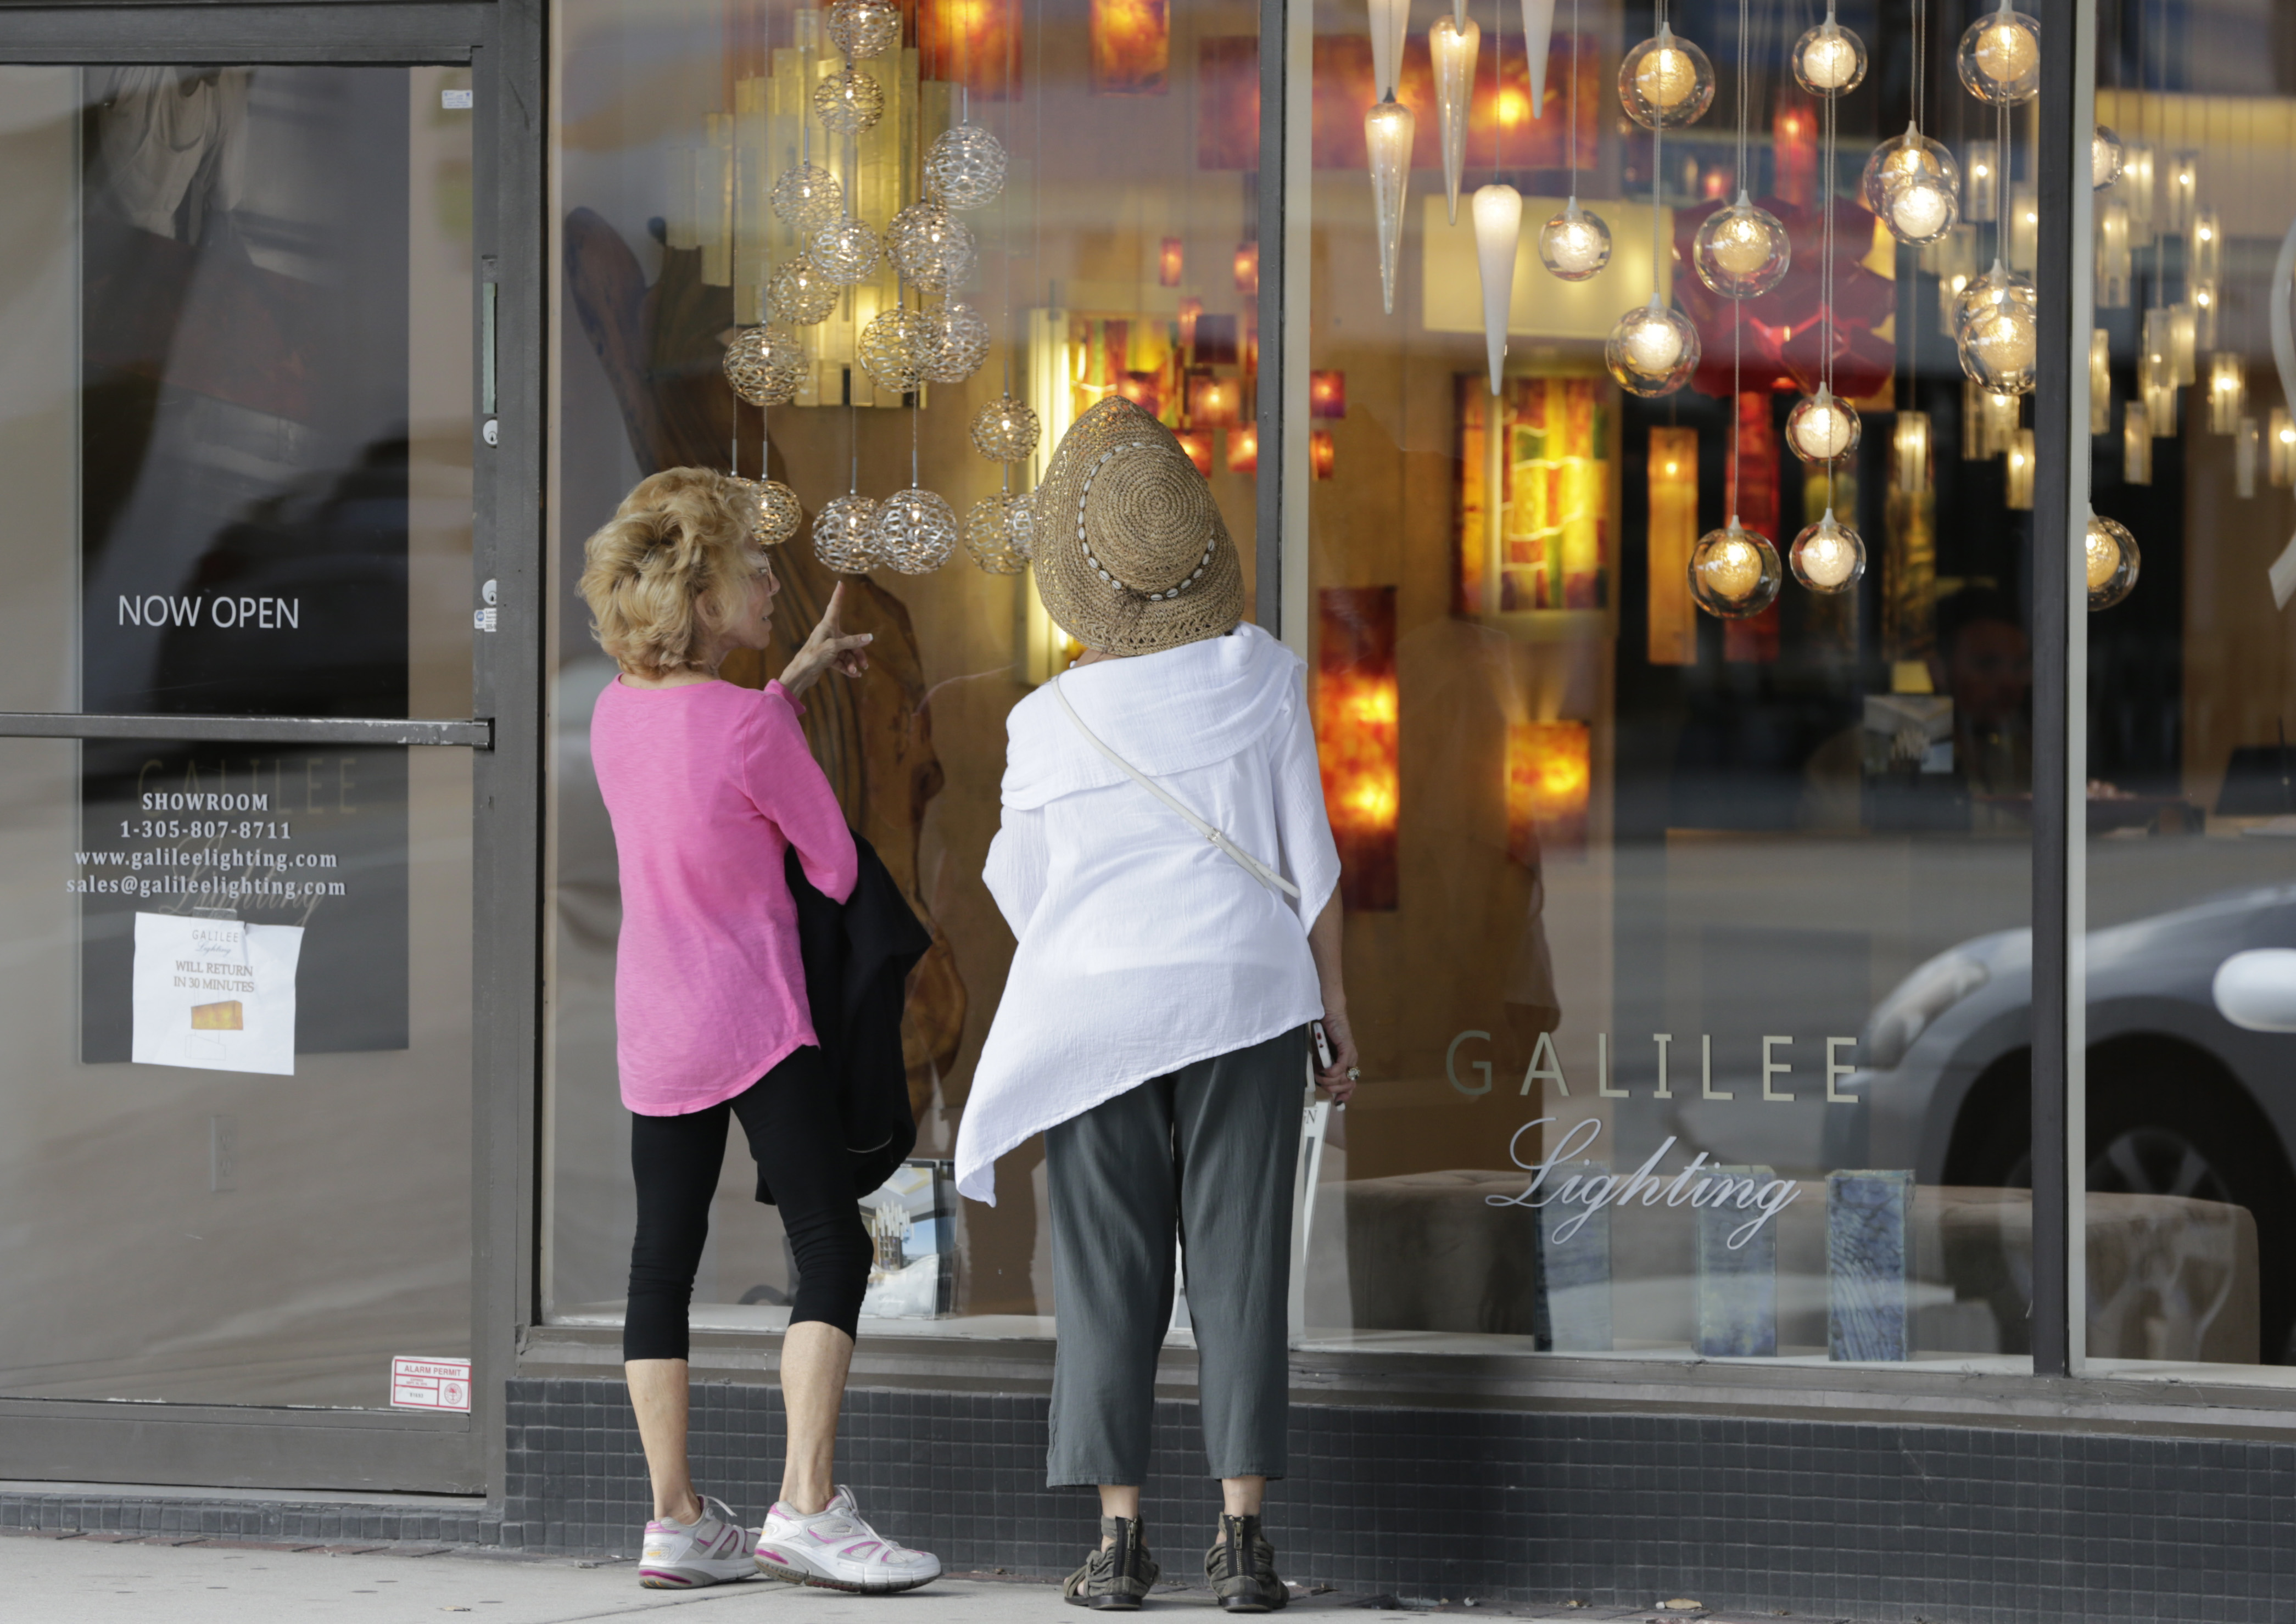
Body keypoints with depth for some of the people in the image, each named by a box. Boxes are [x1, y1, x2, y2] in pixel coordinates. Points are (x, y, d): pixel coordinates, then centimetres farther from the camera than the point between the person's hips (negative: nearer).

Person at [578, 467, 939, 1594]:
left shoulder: (616, 716, 4)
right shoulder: (752, 727, -18)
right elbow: (835, 867, -8)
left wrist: (794, 679, 23)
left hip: (651, 1026, 8)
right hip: (754, 1018, -8)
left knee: (663, 1259, 10)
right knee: (833, 1250, -7)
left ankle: (676, 1520, 12)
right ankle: (806, 1505, -16)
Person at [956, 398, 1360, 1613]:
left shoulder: (1048, 724, -4)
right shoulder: (1260, 678, -4)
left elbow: (1022, 896, 6)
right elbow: (1309, 862, -2)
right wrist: (1336, 1009, 7)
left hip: (1096, 1008, 0)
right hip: (1243, 998, 0)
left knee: (1108, 1277, 4)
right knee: (1239, 1266, 2)